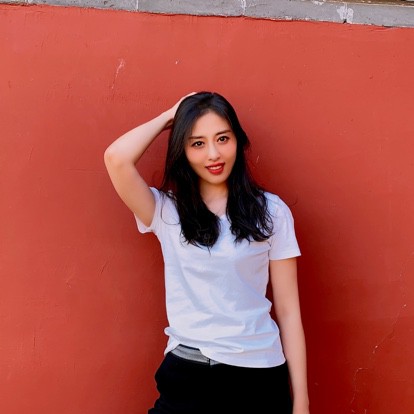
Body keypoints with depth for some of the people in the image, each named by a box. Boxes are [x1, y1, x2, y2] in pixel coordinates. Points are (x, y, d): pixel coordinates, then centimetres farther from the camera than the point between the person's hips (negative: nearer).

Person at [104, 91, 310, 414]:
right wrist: (169, 117, -1)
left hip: (260, 375, 1)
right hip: (188, 374, 0)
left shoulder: (271, 211, 0)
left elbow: (288, 311, 1)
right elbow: (117, 158, -18)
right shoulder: (166, 211, 0)